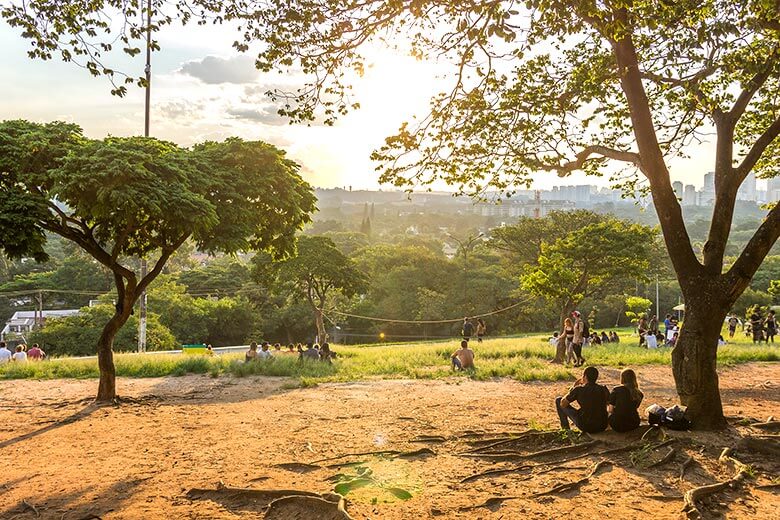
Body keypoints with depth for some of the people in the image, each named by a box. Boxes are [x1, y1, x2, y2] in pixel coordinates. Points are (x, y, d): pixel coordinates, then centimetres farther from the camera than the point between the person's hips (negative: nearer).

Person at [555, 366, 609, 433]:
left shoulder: (579, 390, -12)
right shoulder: (604, 389, -1)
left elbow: (563, 404, -2)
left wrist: (573, 387, 6)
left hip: (586, 426, -4)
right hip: (603, 427, 4)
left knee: (558, 400, 11)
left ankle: (566, 429, 23)